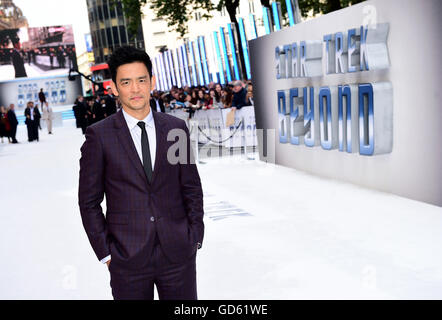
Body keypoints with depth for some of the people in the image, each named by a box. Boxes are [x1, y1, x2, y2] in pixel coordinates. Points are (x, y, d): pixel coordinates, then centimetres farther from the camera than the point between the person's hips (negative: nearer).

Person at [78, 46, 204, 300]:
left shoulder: (176, 128, 3)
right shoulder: (99, 135, -4)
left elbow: (192, 188, 8)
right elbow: (89, 201, -1)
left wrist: (195, 239, 3)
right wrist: (105, 253, -4)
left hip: (178, 252, 2)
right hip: (127, 259, -2)